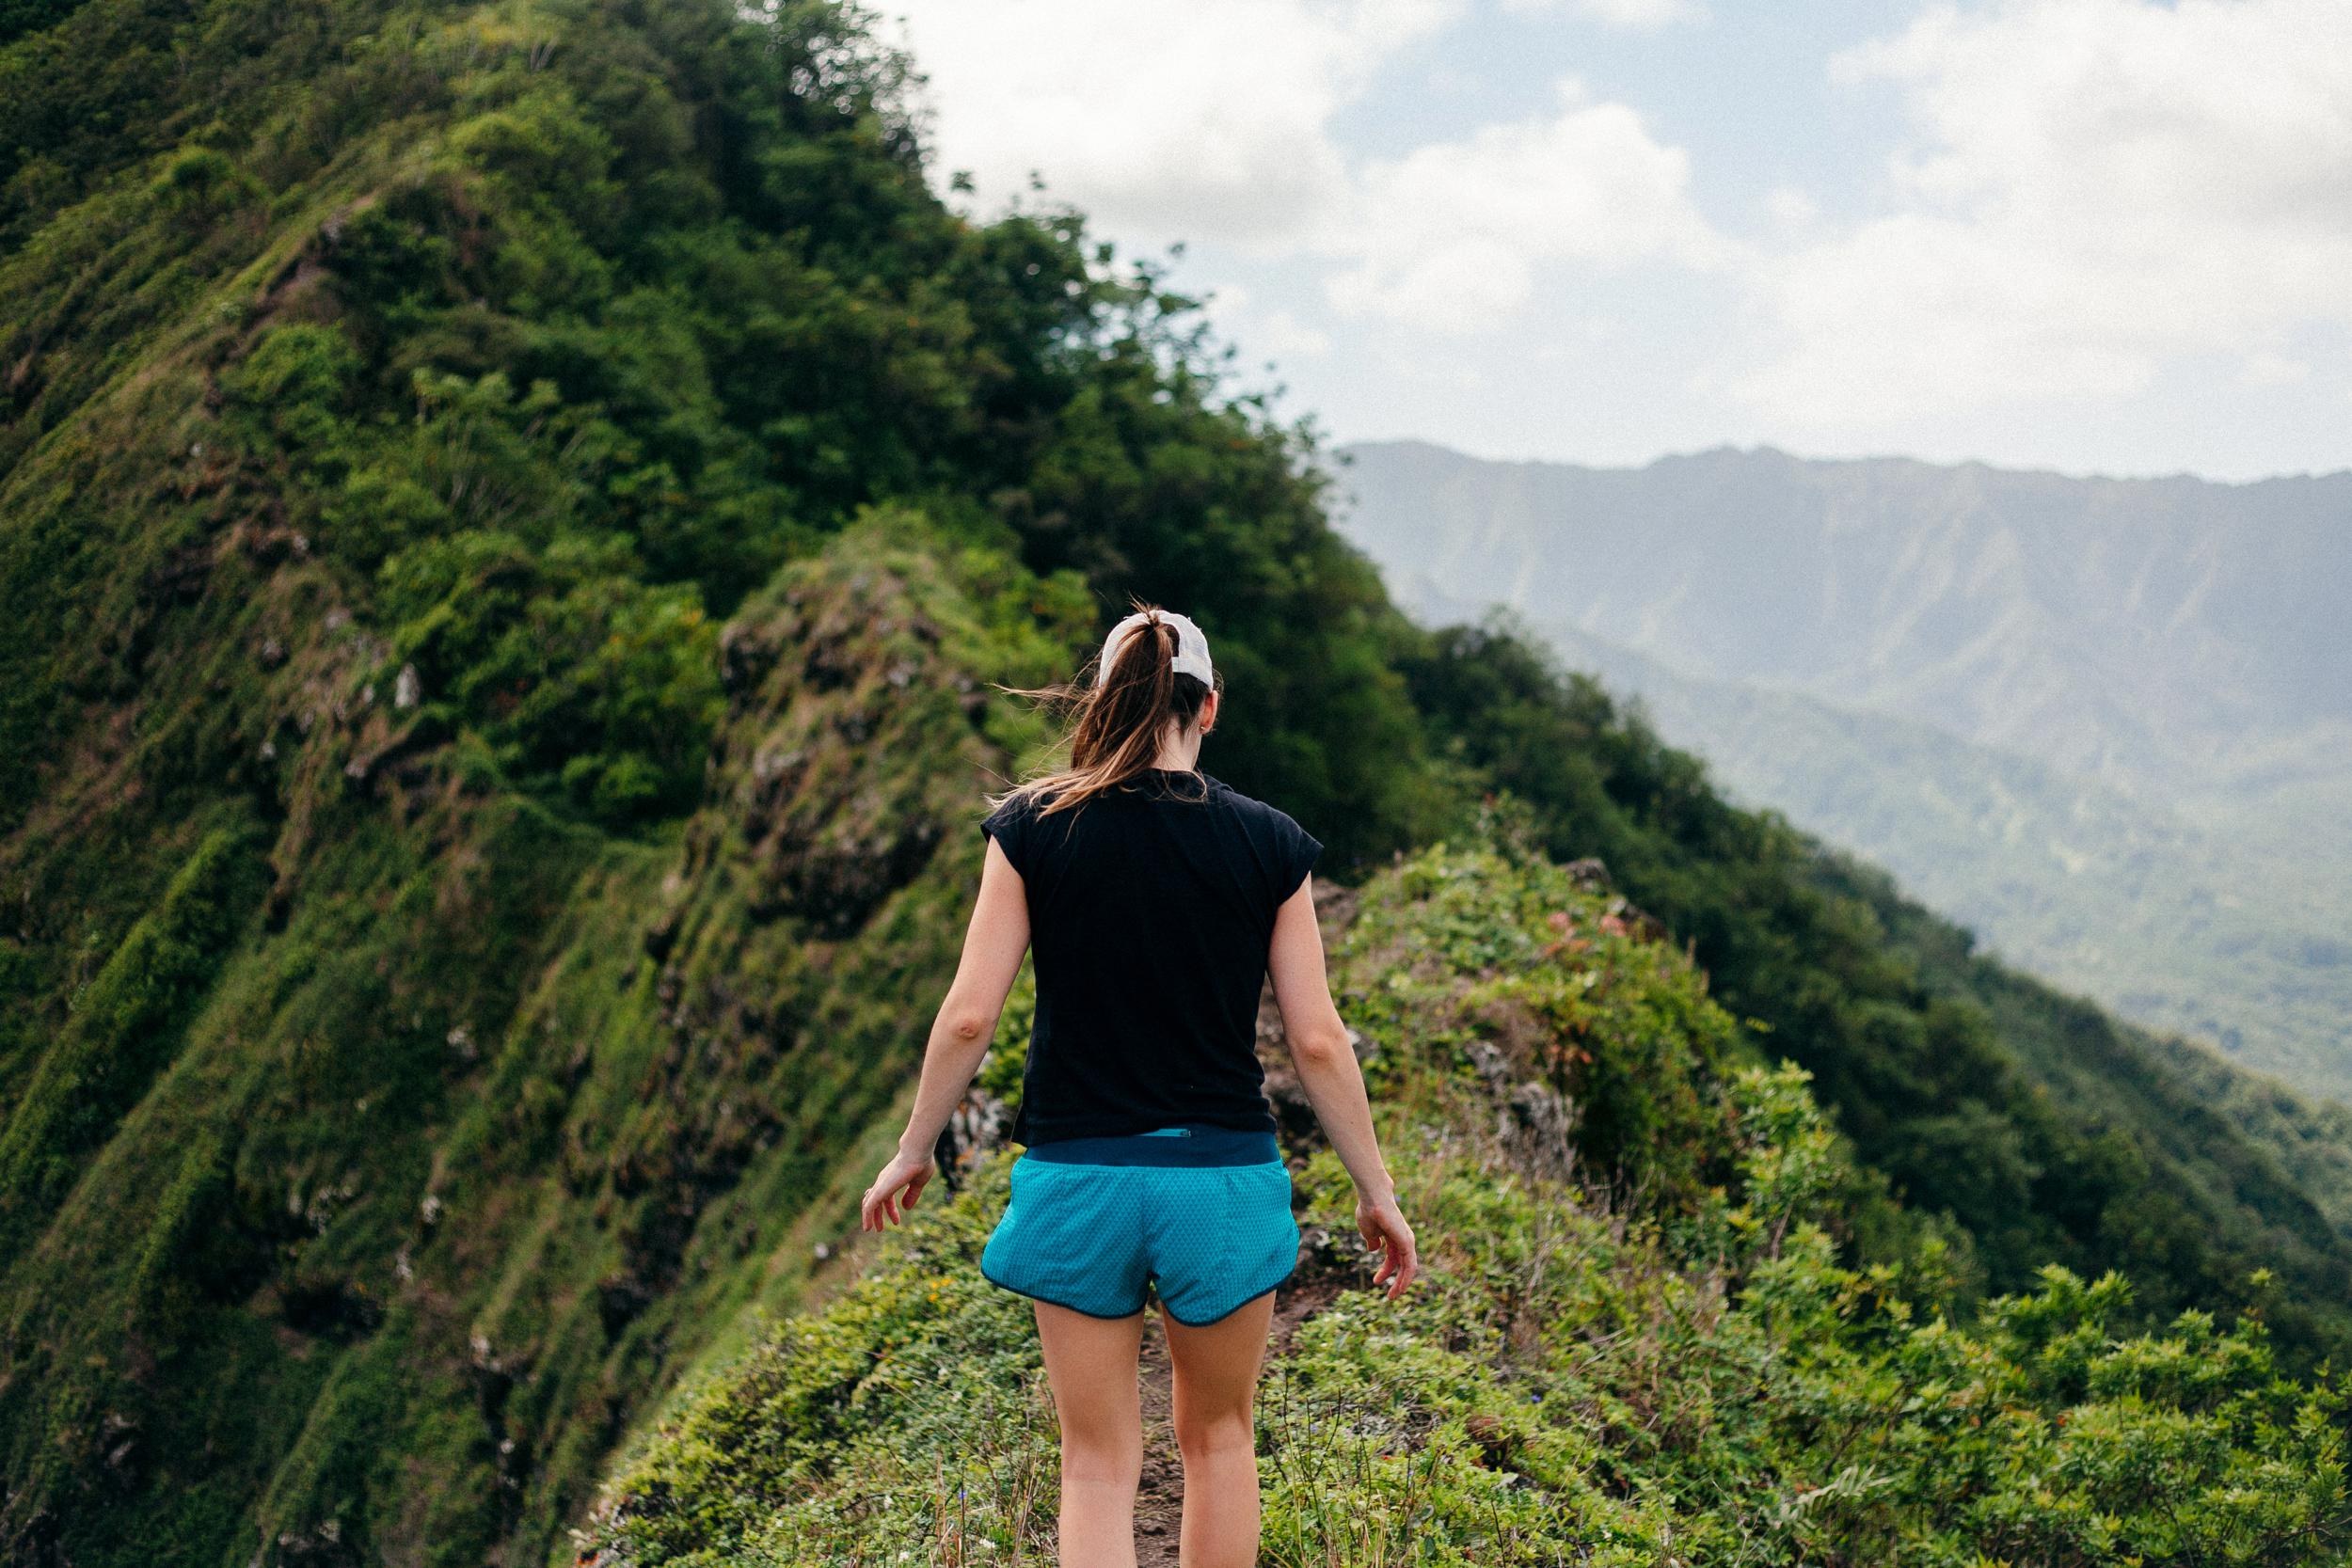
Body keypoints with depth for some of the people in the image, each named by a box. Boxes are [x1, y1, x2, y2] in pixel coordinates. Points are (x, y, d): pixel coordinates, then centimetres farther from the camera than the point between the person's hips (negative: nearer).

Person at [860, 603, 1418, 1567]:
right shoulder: (1269, 845, -3)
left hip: (1077, 1175, 0)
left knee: (1098, 1460, 10)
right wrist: (1378, 1193, 7)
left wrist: (912, 1153, 9)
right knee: (1217, 1435, 20)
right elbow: (1317, 1040, -3)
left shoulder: (1032, 829, -4)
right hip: (1223, 1175, 0)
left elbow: (968, 1017, -5)